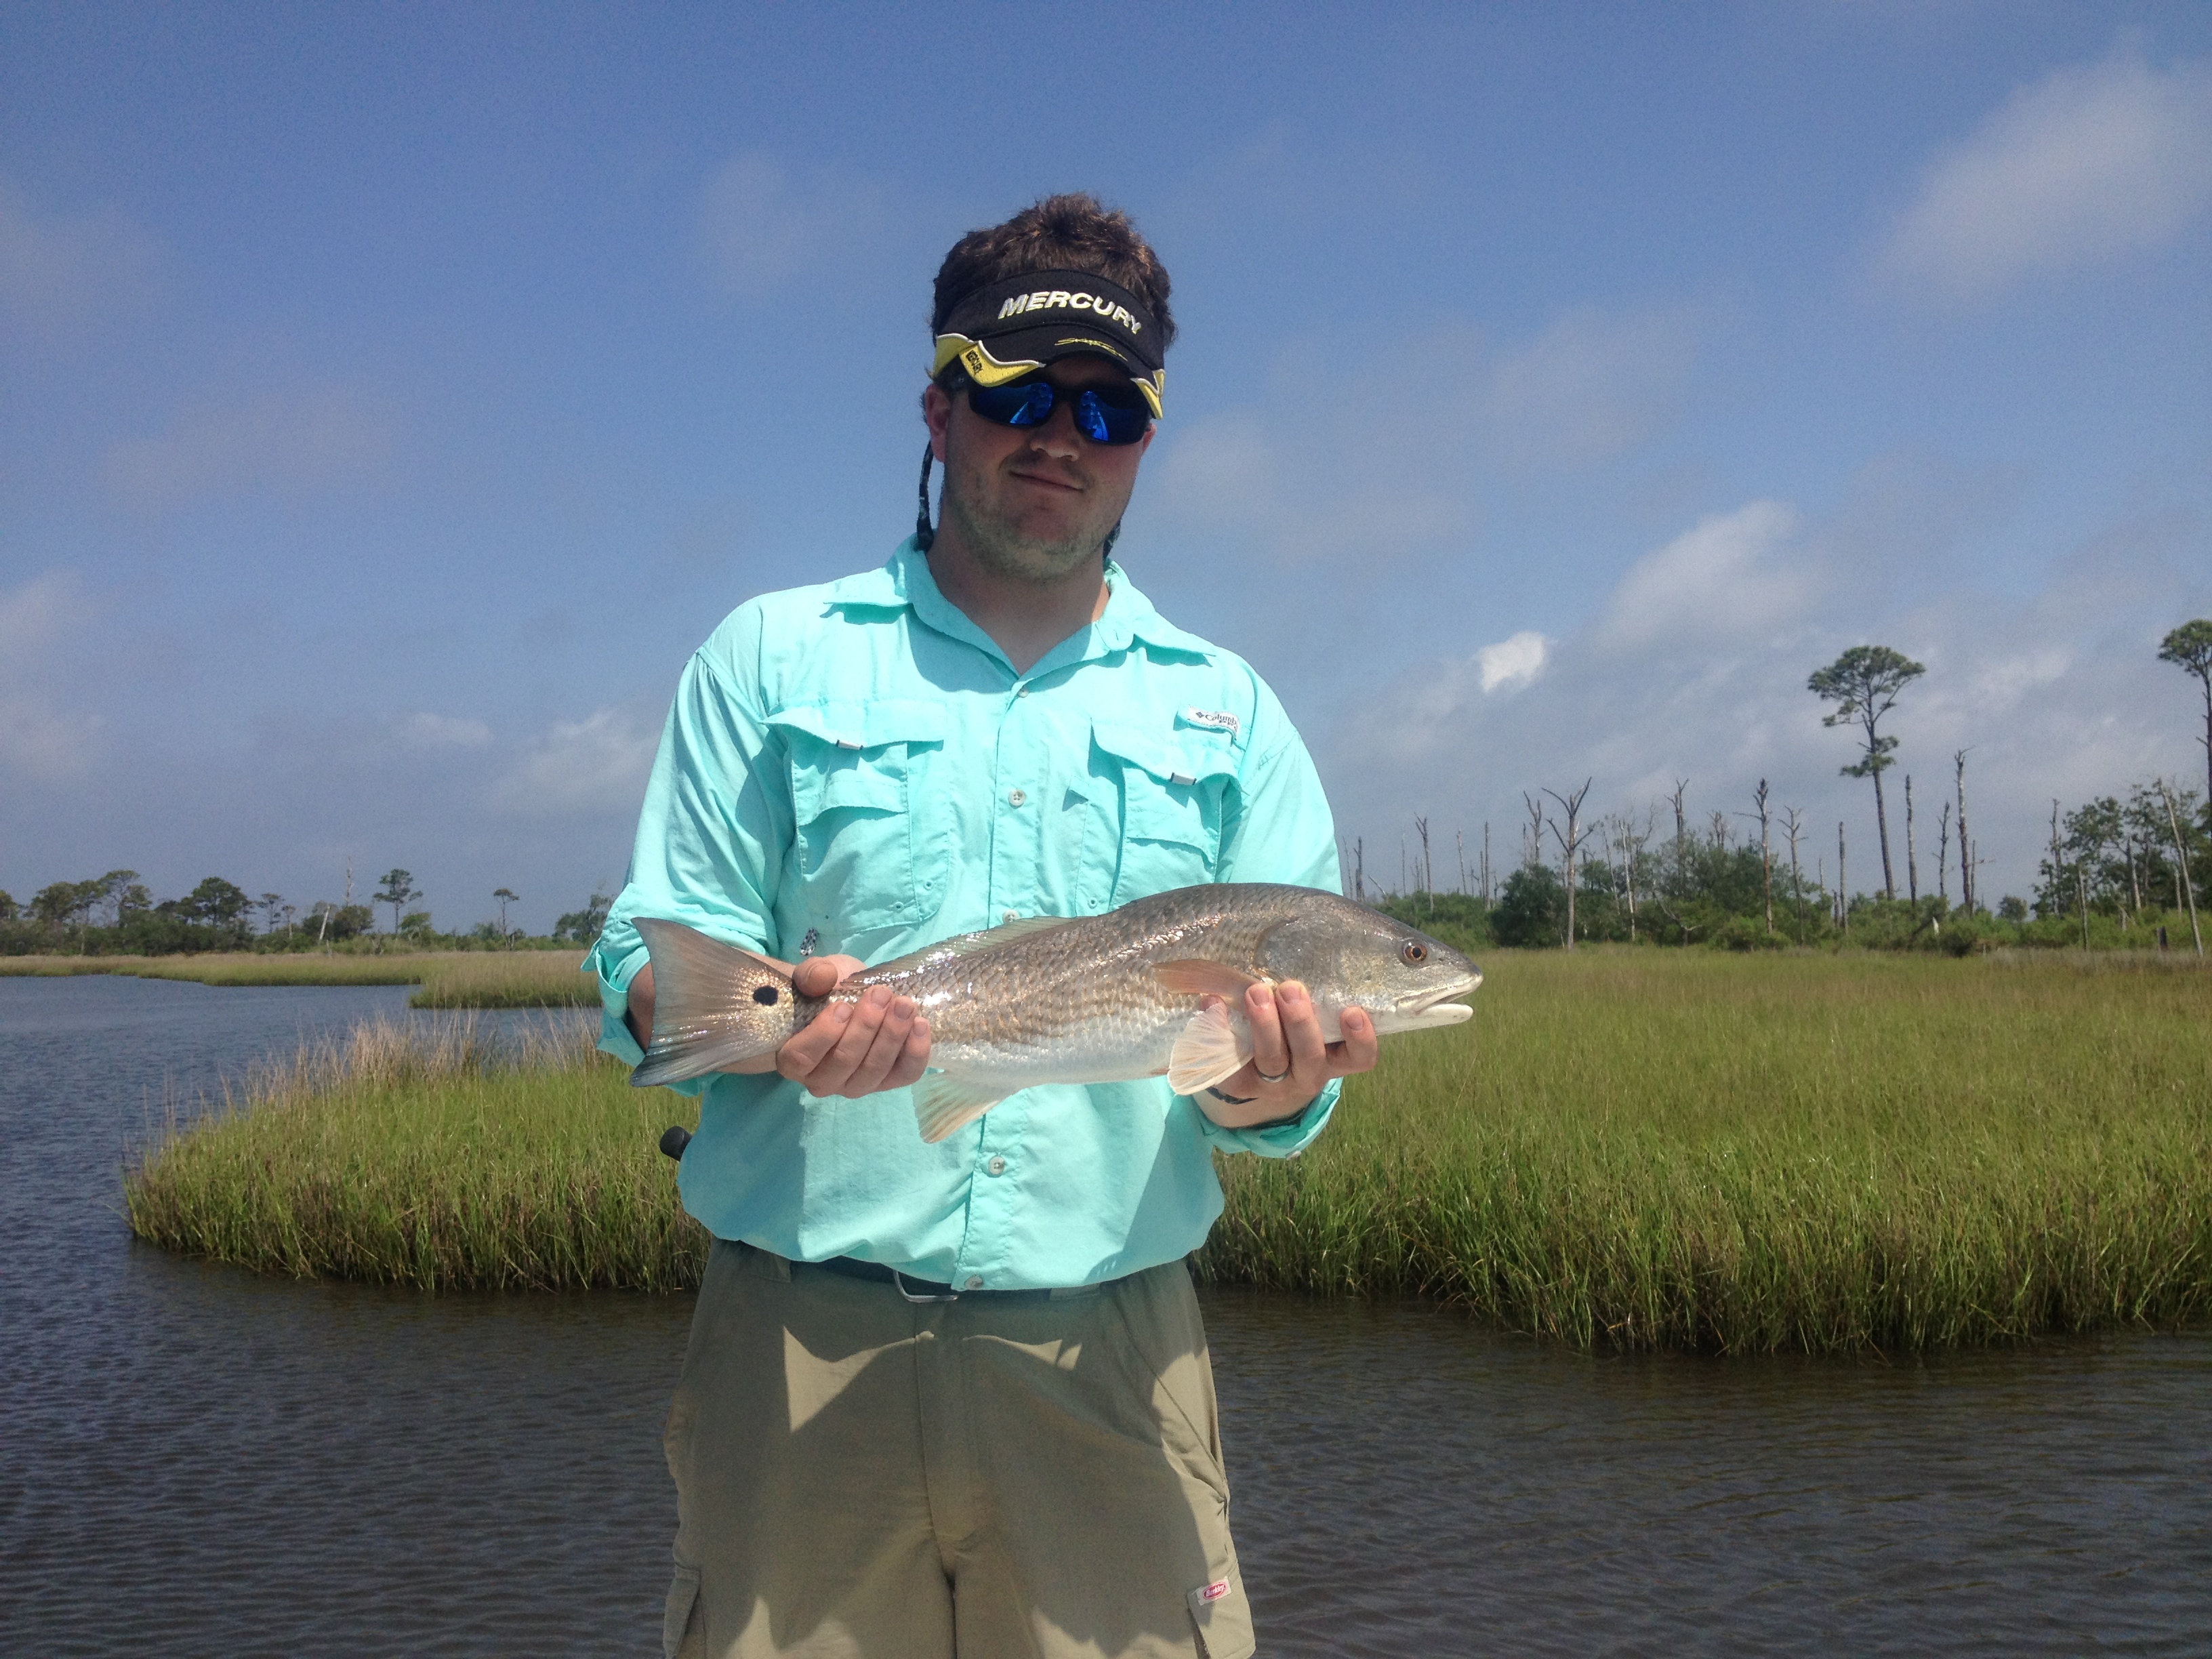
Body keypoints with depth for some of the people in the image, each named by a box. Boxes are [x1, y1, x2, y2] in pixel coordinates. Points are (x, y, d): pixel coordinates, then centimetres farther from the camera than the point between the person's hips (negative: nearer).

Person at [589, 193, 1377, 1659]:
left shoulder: (1227, 712, 11)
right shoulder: (772, 658, 7)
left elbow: (1284, 1076, 7)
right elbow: (650, 973, 3)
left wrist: (1268, 1089, -17)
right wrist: (777, 1023, -19)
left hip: (1111, 1359, 1)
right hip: (801, 1345, 0)